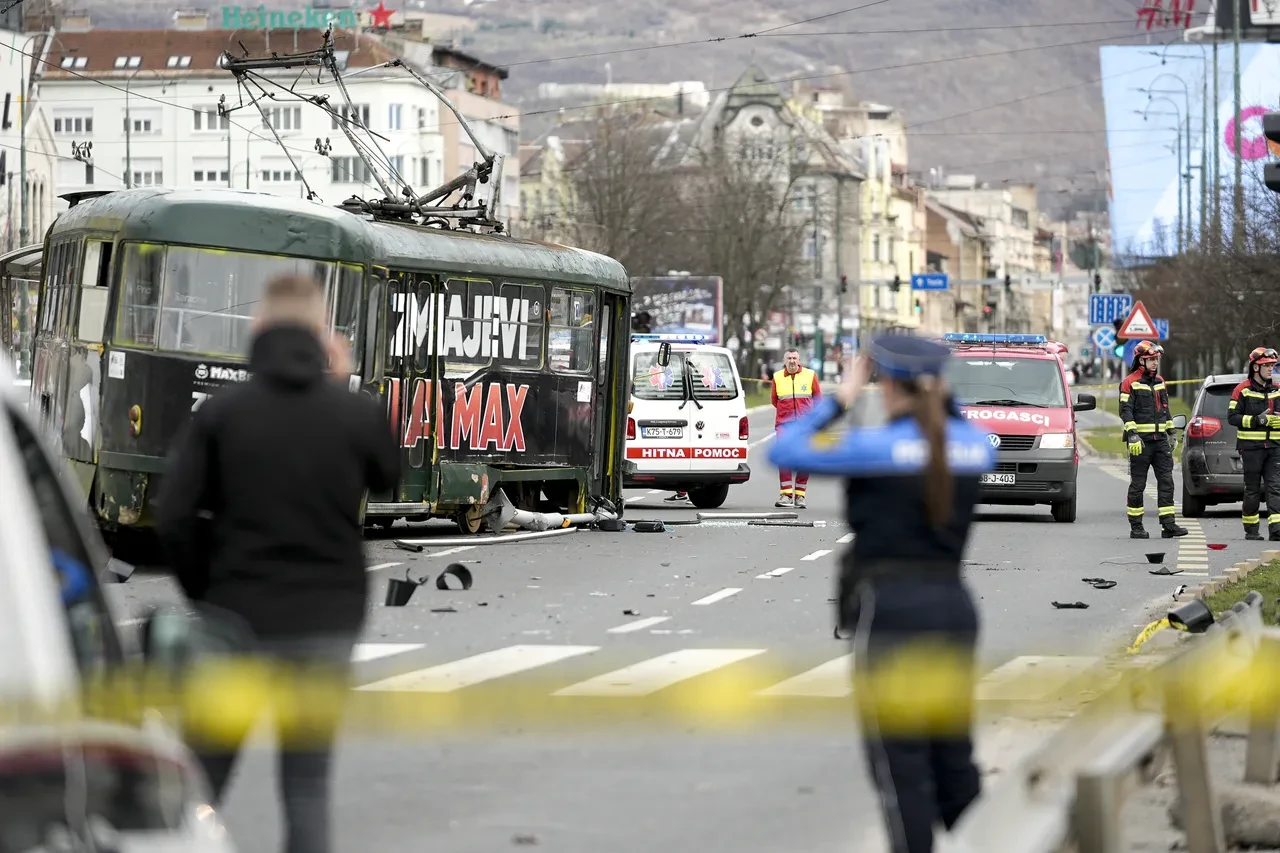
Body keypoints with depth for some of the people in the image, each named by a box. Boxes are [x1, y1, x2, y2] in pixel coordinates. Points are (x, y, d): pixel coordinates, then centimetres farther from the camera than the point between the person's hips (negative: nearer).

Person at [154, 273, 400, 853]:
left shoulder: (220, 413, -6)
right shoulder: (357, 413, -4)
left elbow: (174, 520, -9)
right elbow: (388, 476, 17)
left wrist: (207, 593, 6)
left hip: (237, 617, -1)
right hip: (327, 623, 1)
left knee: (203, 779, 9)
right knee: (307, 781, 8)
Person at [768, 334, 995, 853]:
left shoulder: (878, 446, -12)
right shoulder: (974, 443, 6)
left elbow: (783, 452, -7)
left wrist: (840, 399, 1)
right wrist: (941, 398, 22)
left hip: (891, 609, -6)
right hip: (953, 606, 6)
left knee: (900, 766, -2)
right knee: (954, 761, 14)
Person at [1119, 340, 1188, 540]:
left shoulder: (1160, 381, 17)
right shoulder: (1130, 383, -5)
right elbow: (1126, 411, -11)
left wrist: (1172, 432, 21)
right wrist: (1132, 435, -21)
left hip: (1160, 440, 6)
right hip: (1141, 441, -6)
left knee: (1166, 481, -1)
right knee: (1138, 484, -1)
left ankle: (1168, 525, -2)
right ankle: (1136, 527, 5)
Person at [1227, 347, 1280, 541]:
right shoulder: (1243, 390, -2)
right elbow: (1232, 416, -8)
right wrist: (1257, 420, -18)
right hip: (1251, 447, -4)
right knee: (1252, 490, 3)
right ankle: (1251, 530, 14)